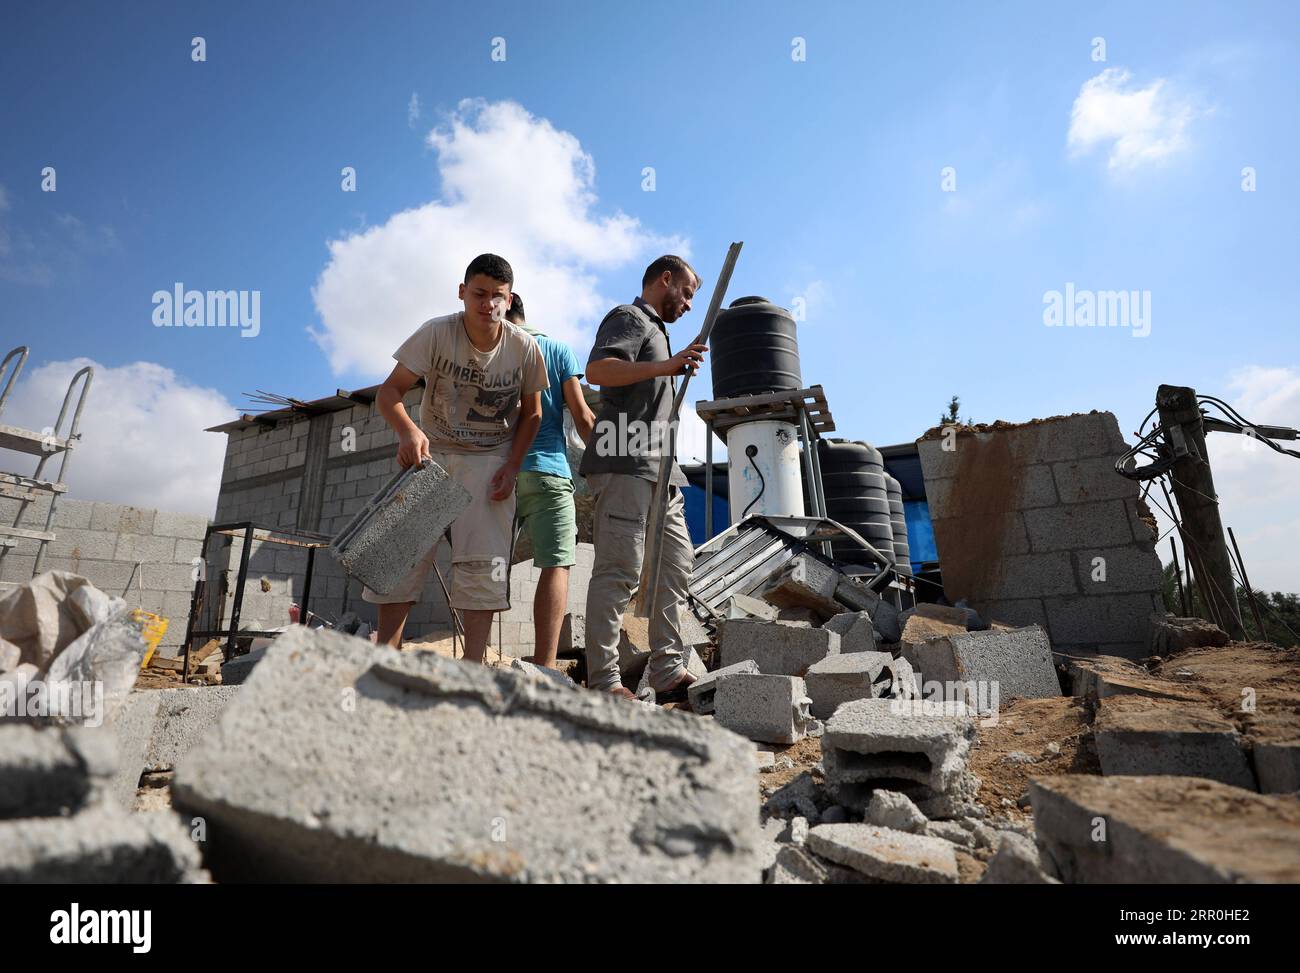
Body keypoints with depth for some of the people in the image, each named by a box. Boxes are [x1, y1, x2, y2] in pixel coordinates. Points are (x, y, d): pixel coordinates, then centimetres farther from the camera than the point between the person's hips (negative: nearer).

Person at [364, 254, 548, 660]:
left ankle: (473, 667, 1)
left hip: (491, 461, 0)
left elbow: (531, 413, 1)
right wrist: (408, 431, -34)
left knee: (484, 564, -6)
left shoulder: (524, 347, -11)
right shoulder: (436, 333, -14)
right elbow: (390, 391, -13)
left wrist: (511, 467, -10)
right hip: (431, 452, 1)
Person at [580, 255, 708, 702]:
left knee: (675, 565, 6)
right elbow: (597, 370, -19)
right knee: (620, 569, -12)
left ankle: (668, 673, 10)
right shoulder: (628, 318, 2)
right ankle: (603, 681, -6)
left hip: (657, 468, 10)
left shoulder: (654, 329, 33)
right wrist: (665, 367, -24)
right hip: (625, 464, -10)